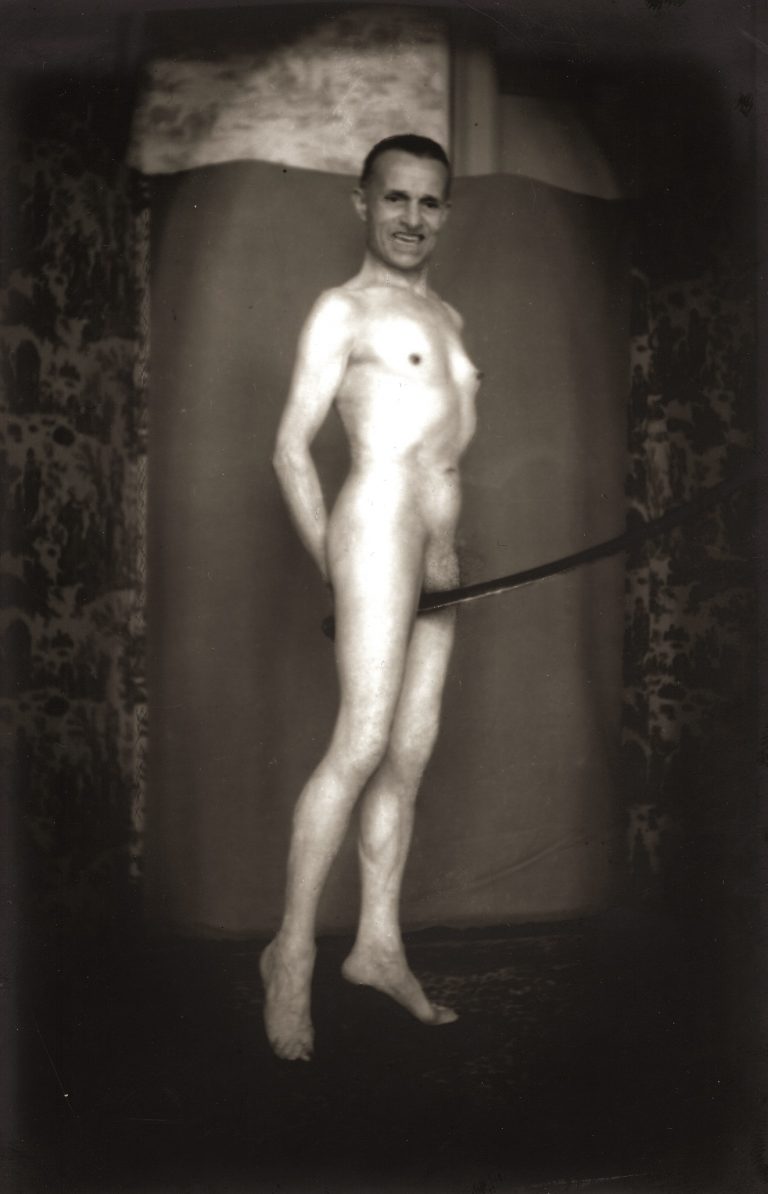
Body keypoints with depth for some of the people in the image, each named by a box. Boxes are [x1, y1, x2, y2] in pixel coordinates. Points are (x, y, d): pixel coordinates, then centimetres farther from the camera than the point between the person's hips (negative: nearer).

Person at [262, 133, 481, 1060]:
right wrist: (328, 565, -7)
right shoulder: (343, 310, 0)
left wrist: (446, 550, 16)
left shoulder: (447, 318, 22)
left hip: (436, 547, 8)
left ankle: (378, 946, 15)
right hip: (376, 526, -7)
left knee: (411, 755, 7)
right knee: (362, 745, -13)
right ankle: (291, 952, -2)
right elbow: (290, 448, -4)